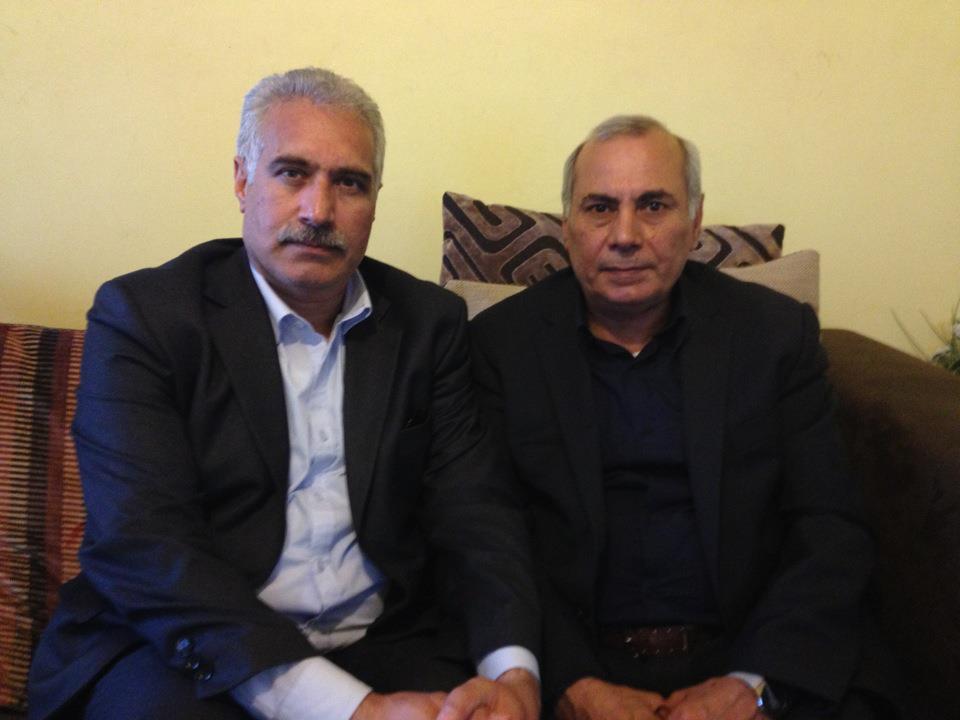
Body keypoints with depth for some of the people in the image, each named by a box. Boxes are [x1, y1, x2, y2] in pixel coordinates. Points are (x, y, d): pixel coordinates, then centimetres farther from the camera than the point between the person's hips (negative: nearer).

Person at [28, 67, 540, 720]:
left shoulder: (428, 321, 8)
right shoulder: (141, 314, -4)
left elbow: (476, 508, 3)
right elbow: (140, 543, -15)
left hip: (385, 643, 3)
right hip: (189, 654, -2)